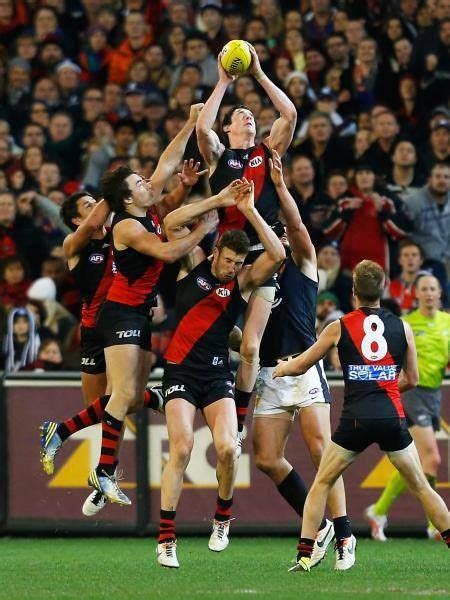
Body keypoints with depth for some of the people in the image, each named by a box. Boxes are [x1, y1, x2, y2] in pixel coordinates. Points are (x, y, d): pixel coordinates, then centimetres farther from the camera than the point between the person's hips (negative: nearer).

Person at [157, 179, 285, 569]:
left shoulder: (244, 280, 2)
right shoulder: (194, 263, 2)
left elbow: (277, 255, -14)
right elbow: (171, 223, -9)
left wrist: (250, 211, -16)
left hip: (218, 374, 1)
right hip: (181, 370, -1)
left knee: (227, 447, -15)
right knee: (181, 448, -15)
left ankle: (223, 517, 12)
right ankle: (166, 537, -14)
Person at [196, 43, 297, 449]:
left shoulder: (268, 152, 13)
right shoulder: (218, 155, 9)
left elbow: (290, 114, 0)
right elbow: (202, 127, -10)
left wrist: (260, 75, 2)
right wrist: (223, 83, -4)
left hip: (261, 253, 0)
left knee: (250, 346, -5)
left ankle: (239, 419, 2)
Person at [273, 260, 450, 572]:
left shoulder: (340, 327, 3)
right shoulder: (402, 327, 7)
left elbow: (299, 366, 14)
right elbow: (412, 379, 16)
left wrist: (281, 368, 35)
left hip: (356, 420, -1)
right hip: (393, 418, 1)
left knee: (322, 484, 13)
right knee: (421, 487, 12)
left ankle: (304, 555, 5)